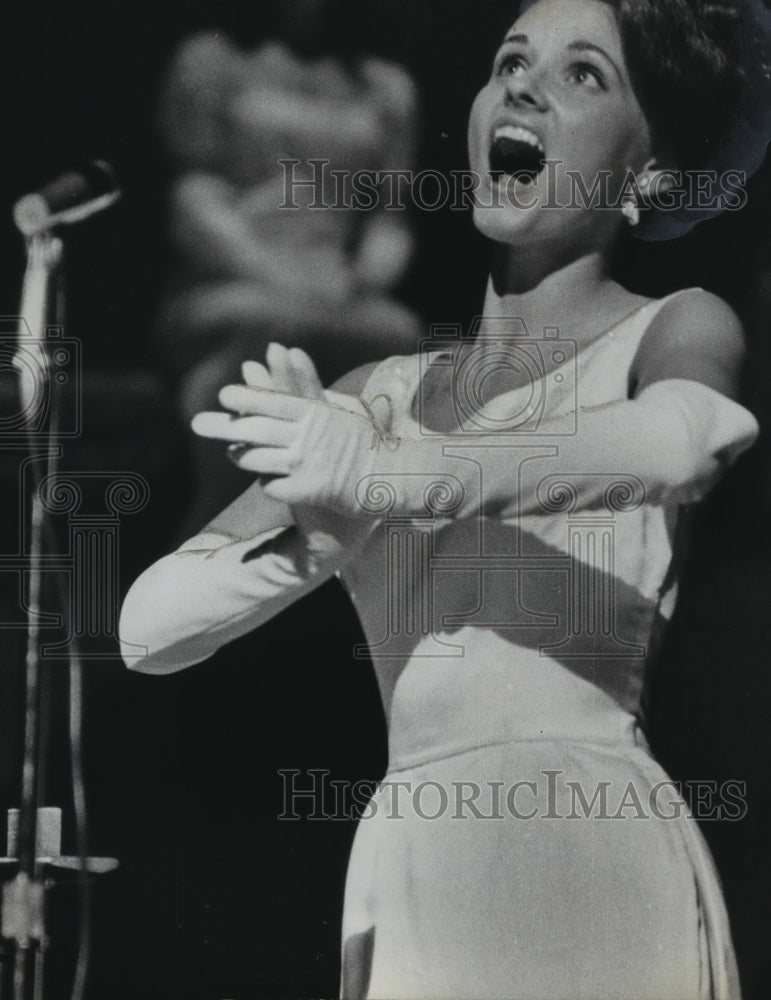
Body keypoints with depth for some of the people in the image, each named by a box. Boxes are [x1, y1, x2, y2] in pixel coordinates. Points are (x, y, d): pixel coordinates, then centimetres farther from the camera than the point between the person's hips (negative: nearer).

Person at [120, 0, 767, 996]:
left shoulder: (675, 331, 7)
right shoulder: (381, 398, 18)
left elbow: (679, 440, -20)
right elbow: (149, 626, 9)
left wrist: (389, 473, -16)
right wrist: (319, 531, -10)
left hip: (586, 857, -4)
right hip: (403, 888, 4)